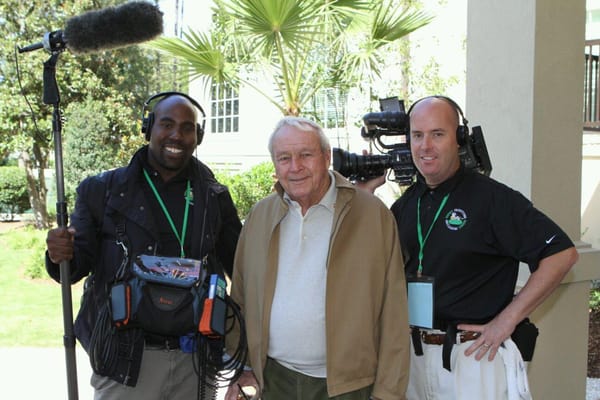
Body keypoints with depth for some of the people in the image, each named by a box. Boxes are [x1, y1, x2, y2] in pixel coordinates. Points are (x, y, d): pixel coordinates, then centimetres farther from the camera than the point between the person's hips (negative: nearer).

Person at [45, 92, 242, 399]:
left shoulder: (215, 198, 5)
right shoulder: (102, 190, 1)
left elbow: (241, 267, 11)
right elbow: (80, 263, 1)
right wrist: (60, 255, -20)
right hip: (125, 362, -1)